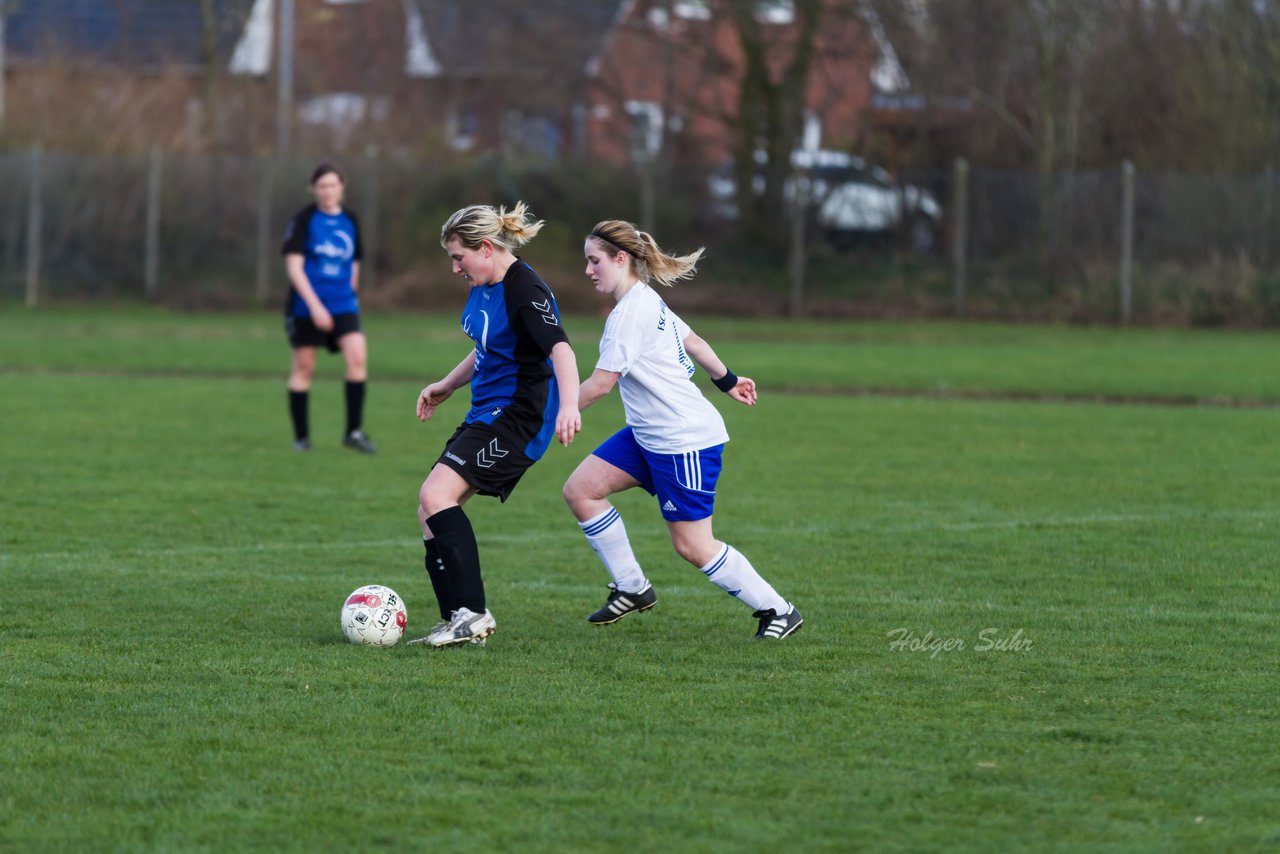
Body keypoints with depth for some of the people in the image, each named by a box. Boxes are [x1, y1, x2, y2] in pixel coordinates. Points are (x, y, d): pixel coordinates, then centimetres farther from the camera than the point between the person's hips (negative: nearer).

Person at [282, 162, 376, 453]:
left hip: (343, 306, 3)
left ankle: (353, 432, -8)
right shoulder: (304, 219, -6)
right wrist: (315, 305, -20)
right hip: (306, 306, -3)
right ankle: (301, 437, 14)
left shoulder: (350, 221, 8)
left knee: (358, 356, -15)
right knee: (303, 366, 2)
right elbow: (293, 265, -13)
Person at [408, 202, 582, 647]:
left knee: (436, 494, -22)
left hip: (517, 418, -10)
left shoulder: (525, 290, -19)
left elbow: (560, 348, -32)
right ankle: (457, 623, 10)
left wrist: (569, 404, -46)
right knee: (431, 509, 7)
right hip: (486, 414, 10)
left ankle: (473, 613, -22)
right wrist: (446, 385, 29)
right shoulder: (484, 287, 12)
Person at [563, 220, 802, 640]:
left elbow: (601, 383, -20)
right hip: (647, 434, 10)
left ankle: (778, 612, 6)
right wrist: (727, 379, 38)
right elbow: (692, 341, 24)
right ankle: (632, 588, 11)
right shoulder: (647, 301, 10)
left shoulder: (630, 312, -20)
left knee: (692, 545, -5)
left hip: (685, 440, -10)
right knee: (580, 489, 3)